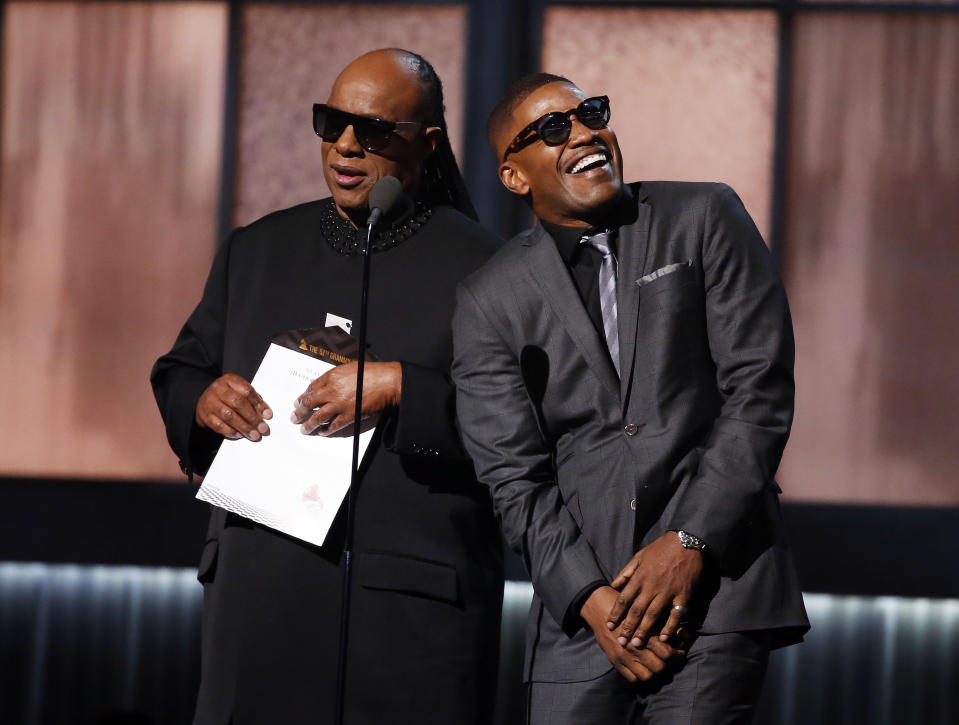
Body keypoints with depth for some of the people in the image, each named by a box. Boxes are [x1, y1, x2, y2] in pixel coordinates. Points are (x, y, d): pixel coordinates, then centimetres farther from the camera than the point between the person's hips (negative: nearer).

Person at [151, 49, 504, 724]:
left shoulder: (478, 265, -1)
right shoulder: (256, 250, 17)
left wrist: (400, 390, -19)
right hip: (258, 590, 5)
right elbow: (179, 372, 23)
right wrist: (202, 399, 0)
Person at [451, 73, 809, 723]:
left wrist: (690, 540, -9)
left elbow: (761, 392, -1)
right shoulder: (489, 302, 8)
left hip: (717, 583, -2)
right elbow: (513, 476, 4)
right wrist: (587, 597, -10)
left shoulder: (704, 220, 5)